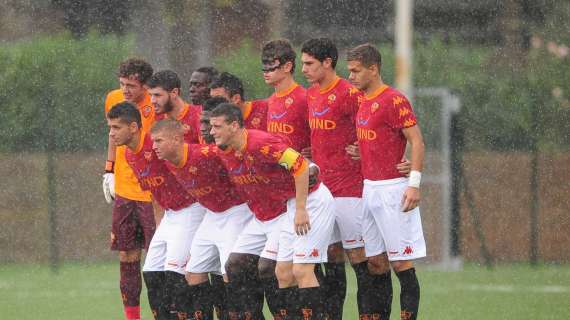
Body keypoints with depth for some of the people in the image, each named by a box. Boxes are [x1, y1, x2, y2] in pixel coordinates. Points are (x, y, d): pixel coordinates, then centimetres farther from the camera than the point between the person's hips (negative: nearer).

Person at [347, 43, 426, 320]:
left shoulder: (393, 100, -11)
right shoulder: (363, 102, 14)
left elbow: (417, 142, -14)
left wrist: (414, 184, -19)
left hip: (391, 190, -8)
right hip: (369, 189, 8)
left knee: (401, 262, -6)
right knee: (375, 261, 8)